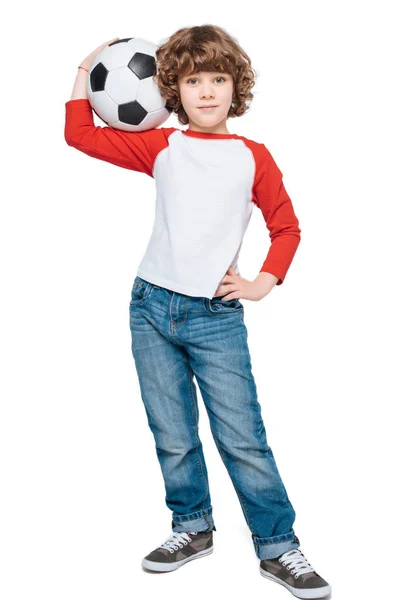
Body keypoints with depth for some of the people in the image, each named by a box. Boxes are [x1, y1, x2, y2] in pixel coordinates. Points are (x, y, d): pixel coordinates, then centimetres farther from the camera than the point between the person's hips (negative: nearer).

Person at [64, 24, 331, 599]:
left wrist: (262, 284, 1)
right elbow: (81, 135, 12)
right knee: (173, 437, 11)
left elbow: (287, 227, 9)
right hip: (152, 307, 3)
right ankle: (193, 528, 30)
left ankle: (278, 547, 13)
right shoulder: (162, 146, 6)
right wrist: (87, 69, 13)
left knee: (243, 438, -2)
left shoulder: (253, 156, 2)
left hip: (217, 317, -2)